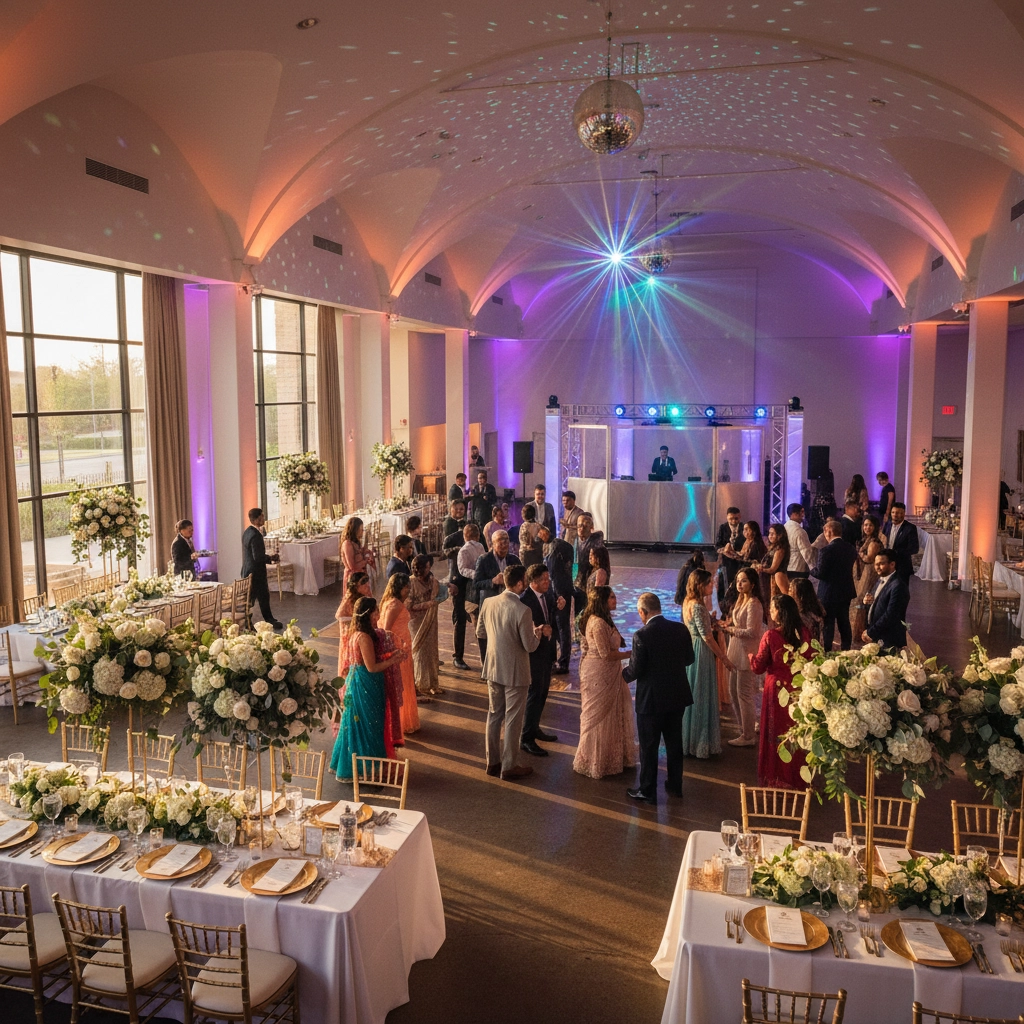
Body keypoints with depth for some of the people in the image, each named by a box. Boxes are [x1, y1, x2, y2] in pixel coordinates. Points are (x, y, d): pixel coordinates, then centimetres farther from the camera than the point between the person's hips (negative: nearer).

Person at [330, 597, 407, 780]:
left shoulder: (357, 634, 7)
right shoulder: (365, 637, -23)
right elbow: (372, 667, -22)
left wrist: (391, 656, 7)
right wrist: (393, 659, -12)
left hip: (359, 682, 10)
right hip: (365, 686, -10)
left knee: (357, 724, 19)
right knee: (365, 726, 3)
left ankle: (346, 765, 31)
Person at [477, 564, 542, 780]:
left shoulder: (488, 604, -4)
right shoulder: (522, 611, -23)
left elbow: (480, 632, 8)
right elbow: (530, 646, -18)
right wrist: (537, 633, 2)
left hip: (493, 669, 6)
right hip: (515, 672, -6)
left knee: (494, 715, 18)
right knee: (513, 720, 7)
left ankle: (492, 762, 29)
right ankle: (509, 767, 17)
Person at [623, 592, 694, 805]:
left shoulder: (642, 635, -21)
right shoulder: (680, 629, -6)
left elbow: (635, 670, -17)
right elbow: (689, 658, 6)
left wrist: (623, 673, 4)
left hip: (651, 699, -5)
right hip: (678, 696, 5)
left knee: (649, 747, 9)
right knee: (674, 742, 20)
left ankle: (647, 791, 19)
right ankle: (675, 785, 32)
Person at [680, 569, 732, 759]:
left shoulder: (688, 603, 7)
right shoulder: (698, 607, -22)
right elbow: (707, 636, -21)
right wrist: (723, 657, -15)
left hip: (691, 649, 9)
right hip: (701, 653, -9)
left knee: (692, 695, 18)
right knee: (700, 696, 1)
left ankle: (690, 739, 29)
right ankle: (700, 743, 12)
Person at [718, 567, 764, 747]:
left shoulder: (753, 604, -18)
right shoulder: (741, 600, 12)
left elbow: (751, 632, -22)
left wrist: (730, 629, -13)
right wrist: (727, 625, 2)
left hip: (746, 654, -10)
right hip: (736, 652, 10)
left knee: (744, 694, -1)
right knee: (733, 692, 15)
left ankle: (748, 736, 12)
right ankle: (743, 730, 28)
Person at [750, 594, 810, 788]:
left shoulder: (770, 636, -18)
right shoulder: (803, 633, -8)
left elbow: (758, 667, -11)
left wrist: (751, 657, 9)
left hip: (776, 689, -3)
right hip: (798, 690, 3)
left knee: (776, 732, 12)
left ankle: (777, 779, 21)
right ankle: (796, 778, 30)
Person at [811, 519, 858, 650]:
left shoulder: (827, 550, -21)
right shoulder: (851, 549, 0)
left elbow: (820, 573, -21)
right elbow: (850, 568, 9)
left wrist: (811, 569, -2)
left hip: (829, 593, -6)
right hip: (846, 592, 6)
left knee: (828, 624, 3)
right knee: (844, 622, 18)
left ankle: (827, 651, 7)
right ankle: (846, 650, 26)